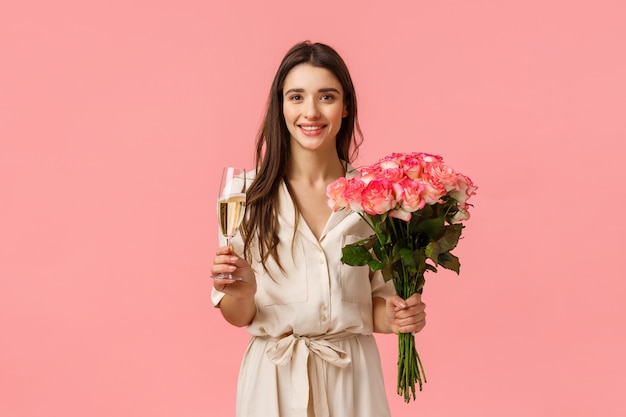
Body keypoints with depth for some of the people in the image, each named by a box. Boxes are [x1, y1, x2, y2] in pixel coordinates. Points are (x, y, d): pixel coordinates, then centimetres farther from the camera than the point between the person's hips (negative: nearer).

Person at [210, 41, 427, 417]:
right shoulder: (250, 194, -7)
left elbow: (377, 299, 5)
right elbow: (238, 316, -4)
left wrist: (396, 317, -15)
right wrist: (242, 292, -25)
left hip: (352, 376, 1)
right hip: (275, 380, 0)